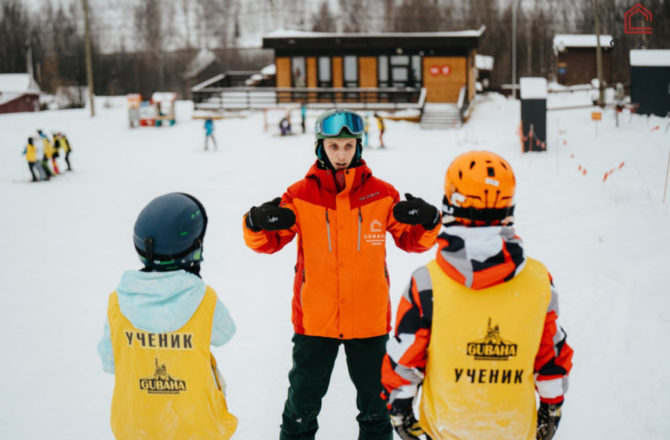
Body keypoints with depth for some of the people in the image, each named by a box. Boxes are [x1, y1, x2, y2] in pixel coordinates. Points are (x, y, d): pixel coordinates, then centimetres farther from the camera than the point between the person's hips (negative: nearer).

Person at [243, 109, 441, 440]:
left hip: (369, 320, 1)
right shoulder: (300, 196, -6)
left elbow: (413, 241, 6)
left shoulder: (382, 194, -3)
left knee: (374, 397, 20)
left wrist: (427, 223, -15)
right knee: (303, 399, 14)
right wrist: (257, 225, -22)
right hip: (314, 320, -1)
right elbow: (268, 243, -1)